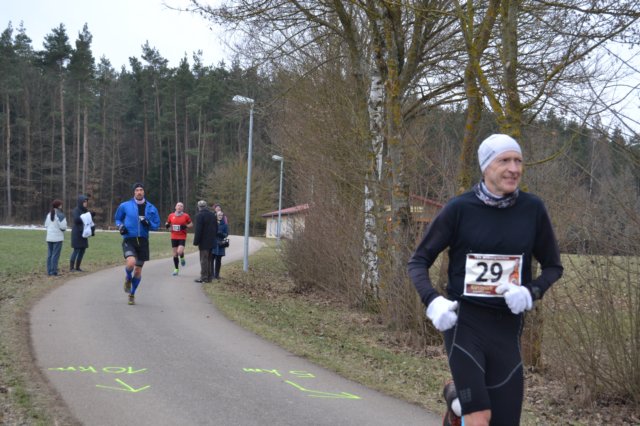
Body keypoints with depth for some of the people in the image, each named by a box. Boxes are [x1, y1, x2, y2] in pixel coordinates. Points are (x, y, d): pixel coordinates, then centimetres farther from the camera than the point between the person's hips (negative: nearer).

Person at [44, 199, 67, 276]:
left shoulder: (48, 215, 9)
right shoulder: (60, 215, -13)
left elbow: (46, 225, 13)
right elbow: (63, 226, -17)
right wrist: (64, 229, 5)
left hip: (49, 237, 7)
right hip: (58, 238, -7)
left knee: (49, 254, 10)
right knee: (55, 255, -4)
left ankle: (49, 271, 12)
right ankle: (53, 271, -6)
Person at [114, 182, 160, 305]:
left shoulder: (151, 208, 5)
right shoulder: (125, 206, 1)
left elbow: (157, 224, 8)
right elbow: (118, 219, 15)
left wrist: (148, 223, -13)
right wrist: (120, 226, -6)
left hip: (143, 241, 3)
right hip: (129, 240, -2)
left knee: (138, 270, 7)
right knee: (131, 262, -27)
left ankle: (132, 294, 27)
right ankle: (128, 279, 8)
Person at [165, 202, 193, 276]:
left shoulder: (186, 216, -2)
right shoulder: (171, 215, 5)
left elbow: (191, 224, 6)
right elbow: (168, 223, 19)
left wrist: (185, 226, -13)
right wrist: (167, 225, -5)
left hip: (182, 237, -3)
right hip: (174, 237, 3)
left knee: (180, 252, -20)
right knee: (175, 253, 5)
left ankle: (182, 258, 16)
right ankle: (176, 269, 17)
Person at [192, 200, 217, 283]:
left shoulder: (200, 215, -13)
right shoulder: (212, 215, 11)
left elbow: (198, 230, -17)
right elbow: (216, 228, 16)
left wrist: (196, 242, -13)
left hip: (204, 242, -7)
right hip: (211, 242, 7)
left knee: (204, 260, -4)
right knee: (209, 259, 15)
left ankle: (204, 277, -4)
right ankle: (209, 277, 19)